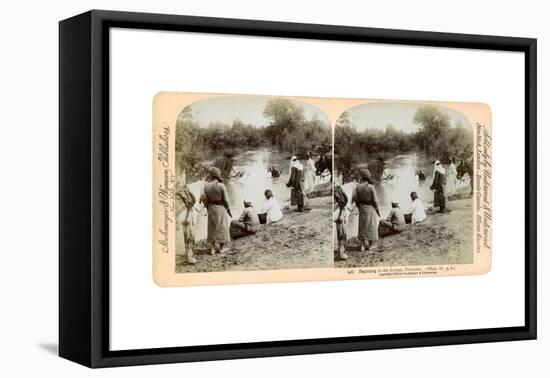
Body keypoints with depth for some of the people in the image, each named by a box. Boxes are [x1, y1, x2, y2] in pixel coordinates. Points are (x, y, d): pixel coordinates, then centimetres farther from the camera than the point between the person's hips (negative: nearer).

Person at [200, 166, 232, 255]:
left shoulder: (207, 186, -6)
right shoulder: (221, 186, -15)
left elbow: (204, 199, -4)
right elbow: (225, 200, -11)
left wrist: (208, 208, 12)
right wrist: (229, 211, 1)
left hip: (211, 208, 3)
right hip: (221, 208, -3)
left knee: (212, 228, 14)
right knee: (221, 227, 10)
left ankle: (212, 249, 14)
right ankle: (221, 248, 17)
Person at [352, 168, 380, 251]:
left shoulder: (358, 186, -9)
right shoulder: (371, 187, -17)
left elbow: (354, 198, -9)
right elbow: (374, 200, -14)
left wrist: (359, 206, 8)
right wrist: (378, 210, -2)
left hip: (362, 208, 3)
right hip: (371, 207, -3)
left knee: (363, 225, 12)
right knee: (371, 225, 10)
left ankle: (363, 245, 10)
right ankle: (371, 244, 15)